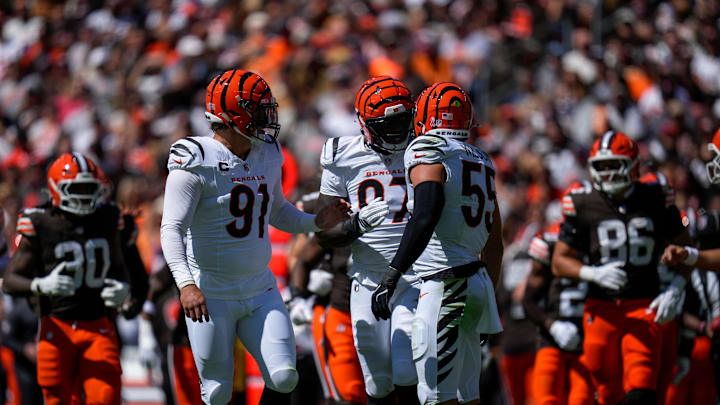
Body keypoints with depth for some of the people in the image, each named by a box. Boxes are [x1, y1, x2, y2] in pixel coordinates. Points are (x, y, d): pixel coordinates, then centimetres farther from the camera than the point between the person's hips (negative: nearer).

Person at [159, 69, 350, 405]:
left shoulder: (267, 155, 7)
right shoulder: (196, 162, -14)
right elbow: (172, 229, -19)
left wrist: (316, 222, 6)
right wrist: (185, 283, -32)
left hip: (261, 292, 5)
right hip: (211, 297, -5)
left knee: (283, 378, -9)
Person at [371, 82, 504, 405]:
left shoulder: (428, 152, -7)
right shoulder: (482, 163, 18)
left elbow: (425, 218, -23)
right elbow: (494, 242, 23)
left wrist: (391, 278, -27)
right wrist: (488, 301, 29)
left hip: (445, 285, -9)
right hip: (478, 280, 9)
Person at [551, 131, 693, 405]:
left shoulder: (654, 200, 0)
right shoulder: (583, 205, -2)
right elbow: (559, 262, 3)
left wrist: (675, 290, -4)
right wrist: (594, 273, -16)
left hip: (644, 309, -1)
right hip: (602, 309, 1)